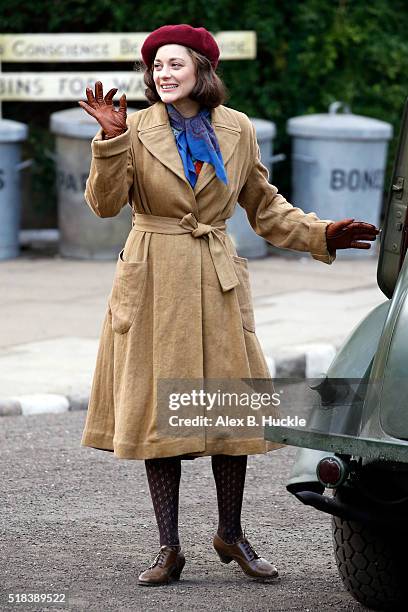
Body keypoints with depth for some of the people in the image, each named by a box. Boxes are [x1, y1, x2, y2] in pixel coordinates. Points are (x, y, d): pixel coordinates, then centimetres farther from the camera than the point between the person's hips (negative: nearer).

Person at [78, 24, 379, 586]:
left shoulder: (236, 129, 5)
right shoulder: (138, 130, 0)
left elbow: (263, 205, 14)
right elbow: (105, 203, -8)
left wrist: (321, 234, 4)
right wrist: (111, 140, -20)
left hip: (216, 281, 2)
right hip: (153, 281, -2)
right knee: (157, 409, 0)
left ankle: (231, 535, 19)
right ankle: (169, 548, 7)